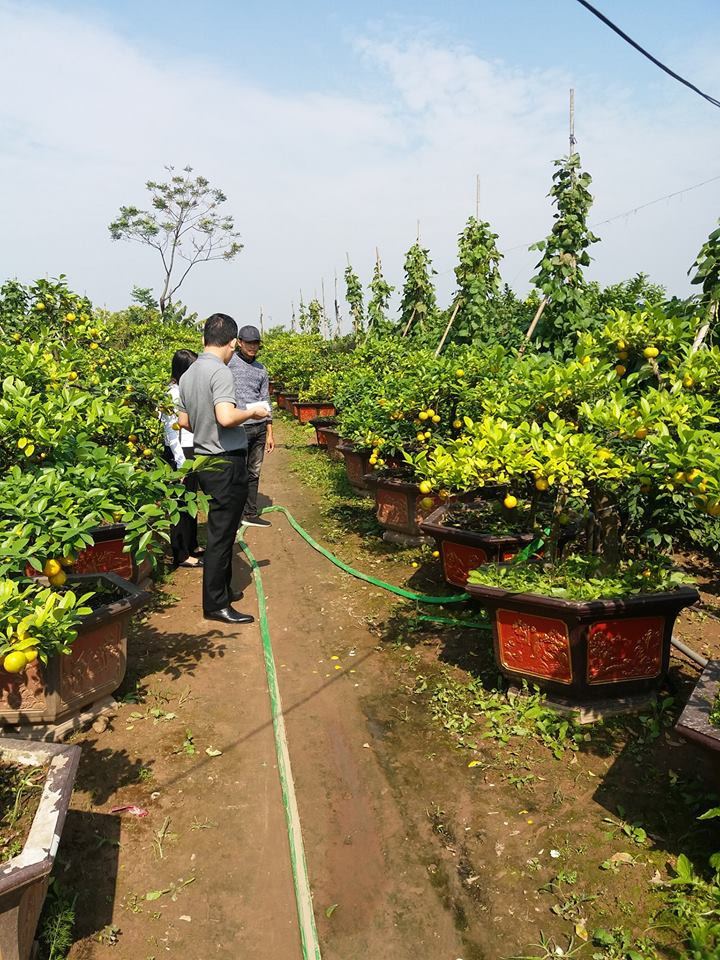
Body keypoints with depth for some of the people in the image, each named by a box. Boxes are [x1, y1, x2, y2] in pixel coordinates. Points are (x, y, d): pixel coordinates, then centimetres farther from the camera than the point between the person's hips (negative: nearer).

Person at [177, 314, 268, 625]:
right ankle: (215, 605, 7)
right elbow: (226, 417, -29)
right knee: (221, 534, -1)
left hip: (204, 460, 9)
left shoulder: (188, 375, 9)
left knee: (220, 529, 20)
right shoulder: (220, 372, -17)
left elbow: (184, 421, 15)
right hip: (227, 463, -9)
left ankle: (222, 590, 32)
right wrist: (251, 412, -11)